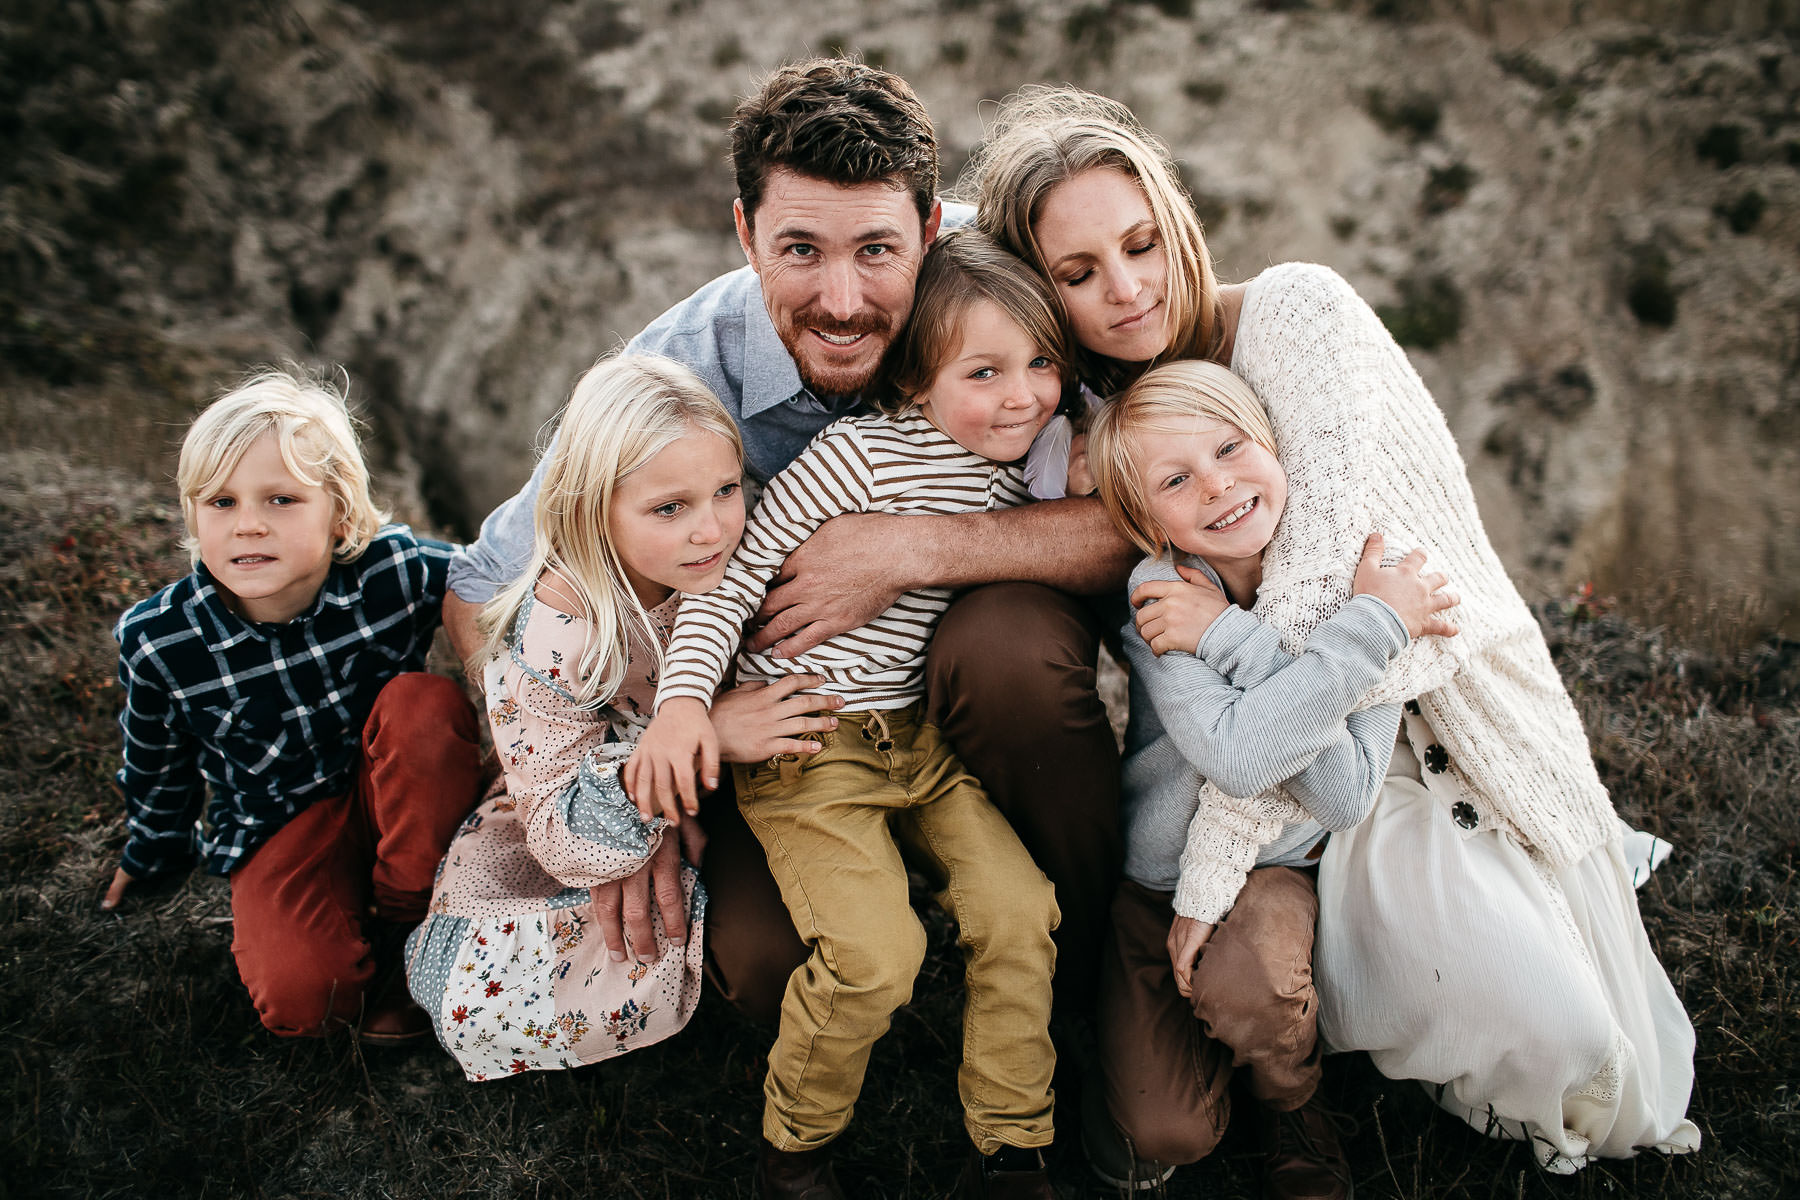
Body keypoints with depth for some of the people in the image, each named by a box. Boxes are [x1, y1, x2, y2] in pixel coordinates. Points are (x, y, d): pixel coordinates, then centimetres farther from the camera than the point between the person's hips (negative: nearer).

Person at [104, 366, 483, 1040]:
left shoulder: (399, 569, -23)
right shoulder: (156, 644, -17)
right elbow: (157, 762, 5)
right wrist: (155, 851, 21)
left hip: (393, 795, 1)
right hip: (279, 825, -1)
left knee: (425, 703, -31)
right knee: (300, 997, -27)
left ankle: (401, 918, -12)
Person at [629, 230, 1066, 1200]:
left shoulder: (1022, 467, 3)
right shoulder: (859, 454, -18)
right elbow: (735, 570, -14)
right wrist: (682, 697, -24)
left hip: (923, 733, 6)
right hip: (805, 742, -6)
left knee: (1019, 908, -8)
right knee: (874, 953, -19)